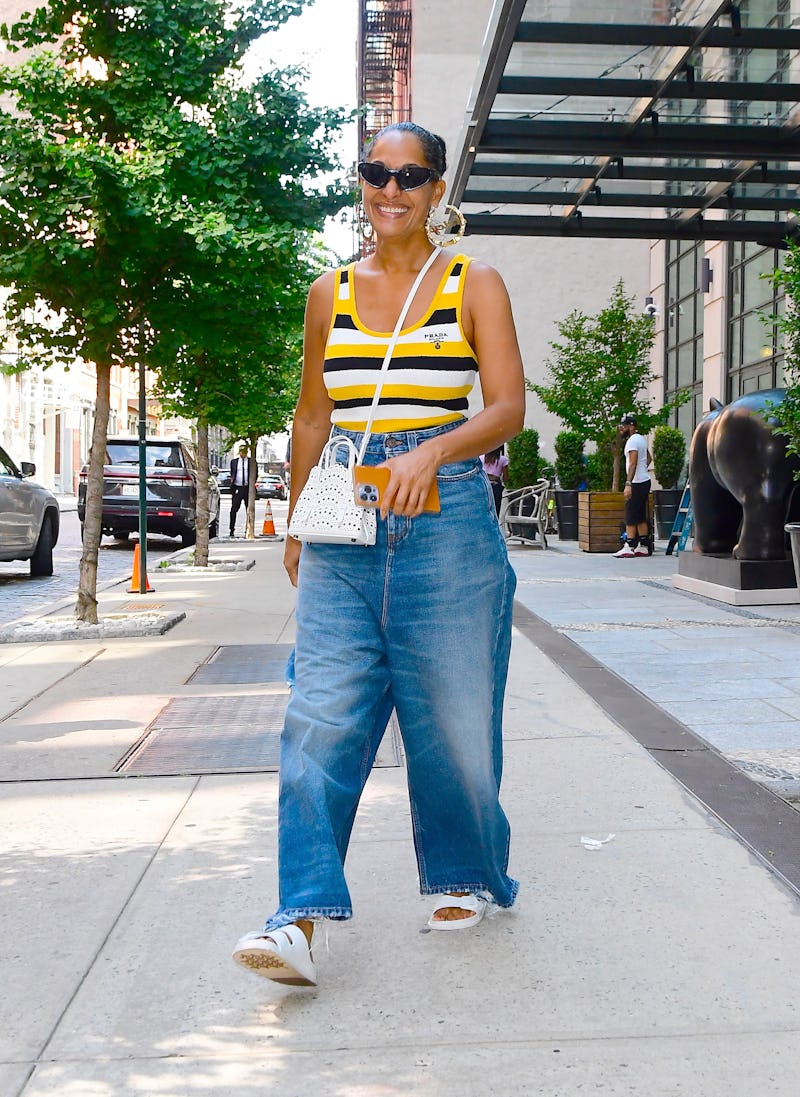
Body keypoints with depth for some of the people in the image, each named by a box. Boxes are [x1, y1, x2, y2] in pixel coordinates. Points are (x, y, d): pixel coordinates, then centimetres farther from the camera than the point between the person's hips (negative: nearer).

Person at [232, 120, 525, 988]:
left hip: (448, 522, -2)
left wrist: (431, 453, -23)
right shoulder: (330, 293, 14)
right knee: (322, 718, -8)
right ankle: (301, 919, -9)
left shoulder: (474, 285, 5)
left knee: (450, 714, 5)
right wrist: (296, 521, 19)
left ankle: (465, 878, 26)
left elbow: (508, 407, -5)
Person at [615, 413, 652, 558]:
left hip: (637, 483, -10)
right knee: (641, 517, 11)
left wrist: (628, 484, -28)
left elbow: (633, 464, -23)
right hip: (645, 481, 10)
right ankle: (643, 547, 12)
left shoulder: (632, 440, -15)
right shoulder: (641, 439, 16)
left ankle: (629, 547, -12)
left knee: (630, 516, -9)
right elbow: (648, 458, 28)